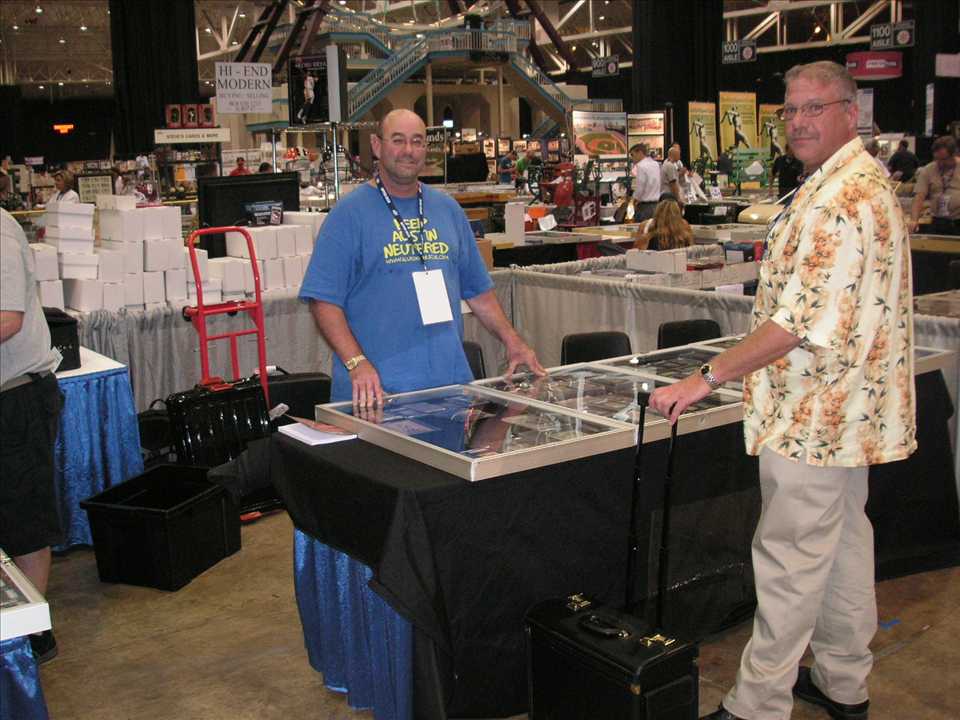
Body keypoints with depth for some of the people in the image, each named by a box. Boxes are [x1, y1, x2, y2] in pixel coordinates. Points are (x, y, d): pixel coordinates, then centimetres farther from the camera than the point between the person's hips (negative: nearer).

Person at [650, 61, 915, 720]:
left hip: (813, 416, -11)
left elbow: (802, 322, -28)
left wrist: (707, 379, -24)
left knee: (789, 558, -1)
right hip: (846, 407, 11)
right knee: (843, 539, 19)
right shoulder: (866, 182, 14)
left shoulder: (840, 201, -22)